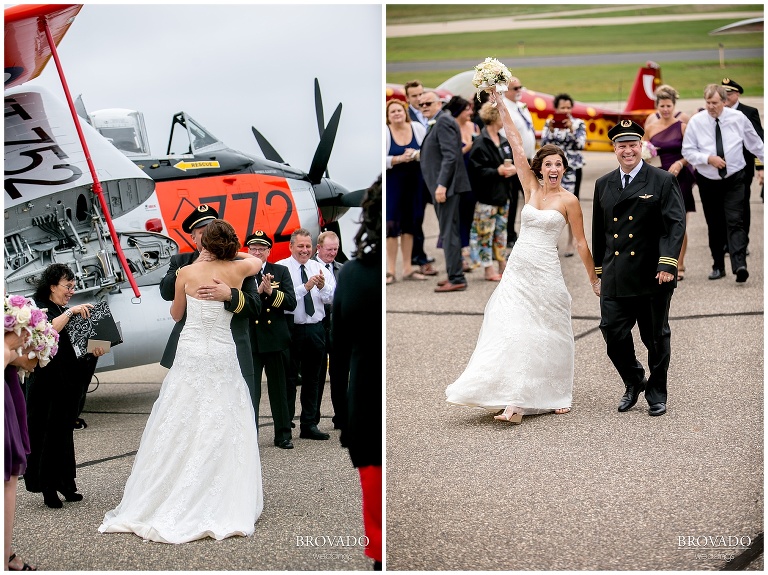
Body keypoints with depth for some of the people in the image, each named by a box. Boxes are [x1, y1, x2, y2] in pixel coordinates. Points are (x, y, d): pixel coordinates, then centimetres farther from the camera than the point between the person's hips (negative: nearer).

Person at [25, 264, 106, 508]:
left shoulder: (67, 312, 16)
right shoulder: (39, 309, -7)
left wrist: (94, 350, -1)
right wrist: (70, 312, -31)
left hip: (69, 382, 7)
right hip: (47, 384, -7)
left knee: (64, 431, 11)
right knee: (46, 433, -3)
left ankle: (64, 483, 17)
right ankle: (47, 488, 3)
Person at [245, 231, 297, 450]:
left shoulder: (281, 272, 6)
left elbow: (291, 303, -4)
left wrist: (271, 292, -19)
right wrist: (257, 291, -23)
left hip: (275, 339, 2)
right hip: (249, 340, -2)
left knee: (279, 389, 10)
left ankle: (283, 435, 19)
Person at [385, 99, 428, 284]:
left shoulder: (417, 128, 1)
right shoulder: (385, 132, -8)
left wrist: (419, 155, -17)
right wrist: (400, 159, -21)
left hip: (414, 183, 3)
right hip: (392, 183, -3)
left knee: (409, 225, 9)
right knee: (392, 225, -5)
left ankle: (407, 268, 16)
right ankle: (390, 270, 0)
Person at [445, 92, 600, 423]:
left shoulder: (568, 201, -4)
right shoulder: (531, 188, 5)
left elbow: (581, 243, 0)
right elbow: (516, 146, 1)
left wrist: (594, 280, 3)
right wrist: (500, 106, -1)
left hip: (545, 272, -3)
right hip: (518, 268, 3)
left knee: (547, 335, 2)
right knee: (510, 330, -5)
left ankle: (553, 397, 12)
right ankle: (514, 401, -6)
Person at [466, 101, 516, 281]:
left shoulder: (504, 141, 13)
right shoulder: (480, 144, -14)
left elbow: (512, 161, 20)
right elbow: (477, 170, -20)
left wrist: (514, 169, -2)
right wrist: (497, 171, -23)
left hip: (503, 194, 8)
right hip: (487, 196, -8)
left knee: (501, 231, 15)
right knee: (486, 232, -2)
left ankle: (503, 265, 22)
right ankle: (488, 270, 4)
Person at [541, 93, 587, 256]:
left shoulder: (578, 124, -1)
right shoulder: (549, 123, 4)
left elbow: (581, 145, -11)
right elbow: (544, 145, -3)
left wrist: (571, 129, -23)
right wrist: (551, 130, -18)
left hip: (573, 169, -2)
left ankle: (571, 243, 7)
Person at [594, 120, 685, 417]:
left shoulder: (663, 181, -3)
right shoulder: (603, 184, 11)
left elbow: (675, 224, -10)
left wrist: (668, 263, -21)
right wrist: (599, 267, 17)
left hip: (653, 277, -3)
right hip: (616, 278, 3)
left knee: (656, 337, 7)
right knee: (612, 331, -3)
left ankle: (657, 394, 23)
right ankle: (634, 383, 20)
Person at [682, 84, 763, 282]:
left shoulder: (738, 118, -4)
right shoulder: (696, 121, -5)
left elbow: (755, 143, 8)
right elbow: (687, 151, -4)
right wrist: (708, 158, -18)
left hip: (734, 179, -2)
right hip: (708, 181, 2)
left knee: (735, 222, -14)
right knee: (714, 225, 9)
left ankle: (739, 265, -25)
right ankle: (718, 266, 19)